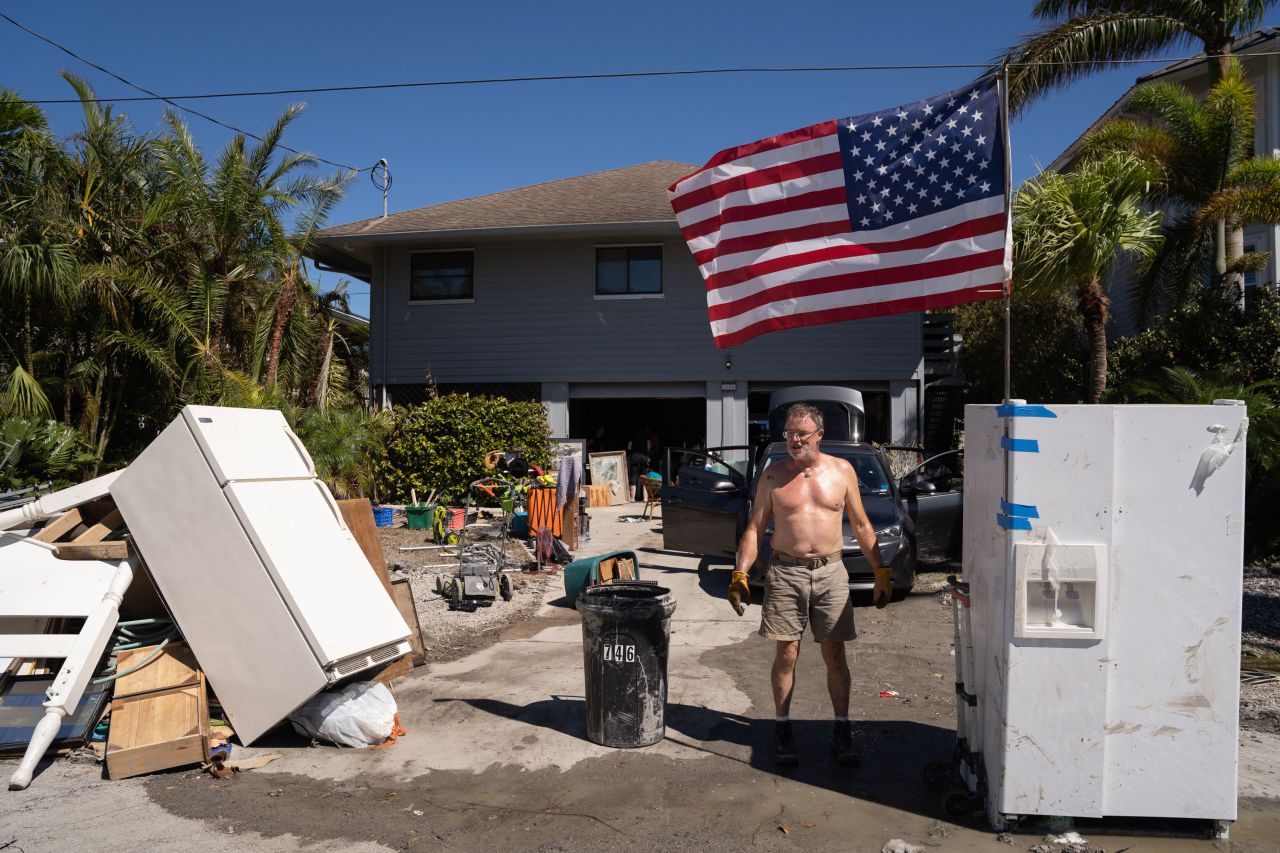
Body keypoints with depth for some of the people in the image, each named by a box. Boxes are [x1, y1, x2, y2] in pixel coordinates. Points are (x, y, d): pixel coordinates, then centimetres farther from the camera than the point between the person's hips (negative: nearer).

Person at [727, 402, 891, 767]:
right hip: (786, 573, -1)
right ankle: (782, 731, 16)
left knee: (835, 656, 5)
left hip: (830, 573, 1)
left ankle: (842, 732, 17)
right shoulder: (773, 475, 2)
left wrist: (881, 572, 6)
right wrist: (740, 574, -6)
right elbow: (754, 528, 3)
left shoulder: (842, 470, 4)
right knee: (786, 654, 3)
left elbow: (862, 526, 9)